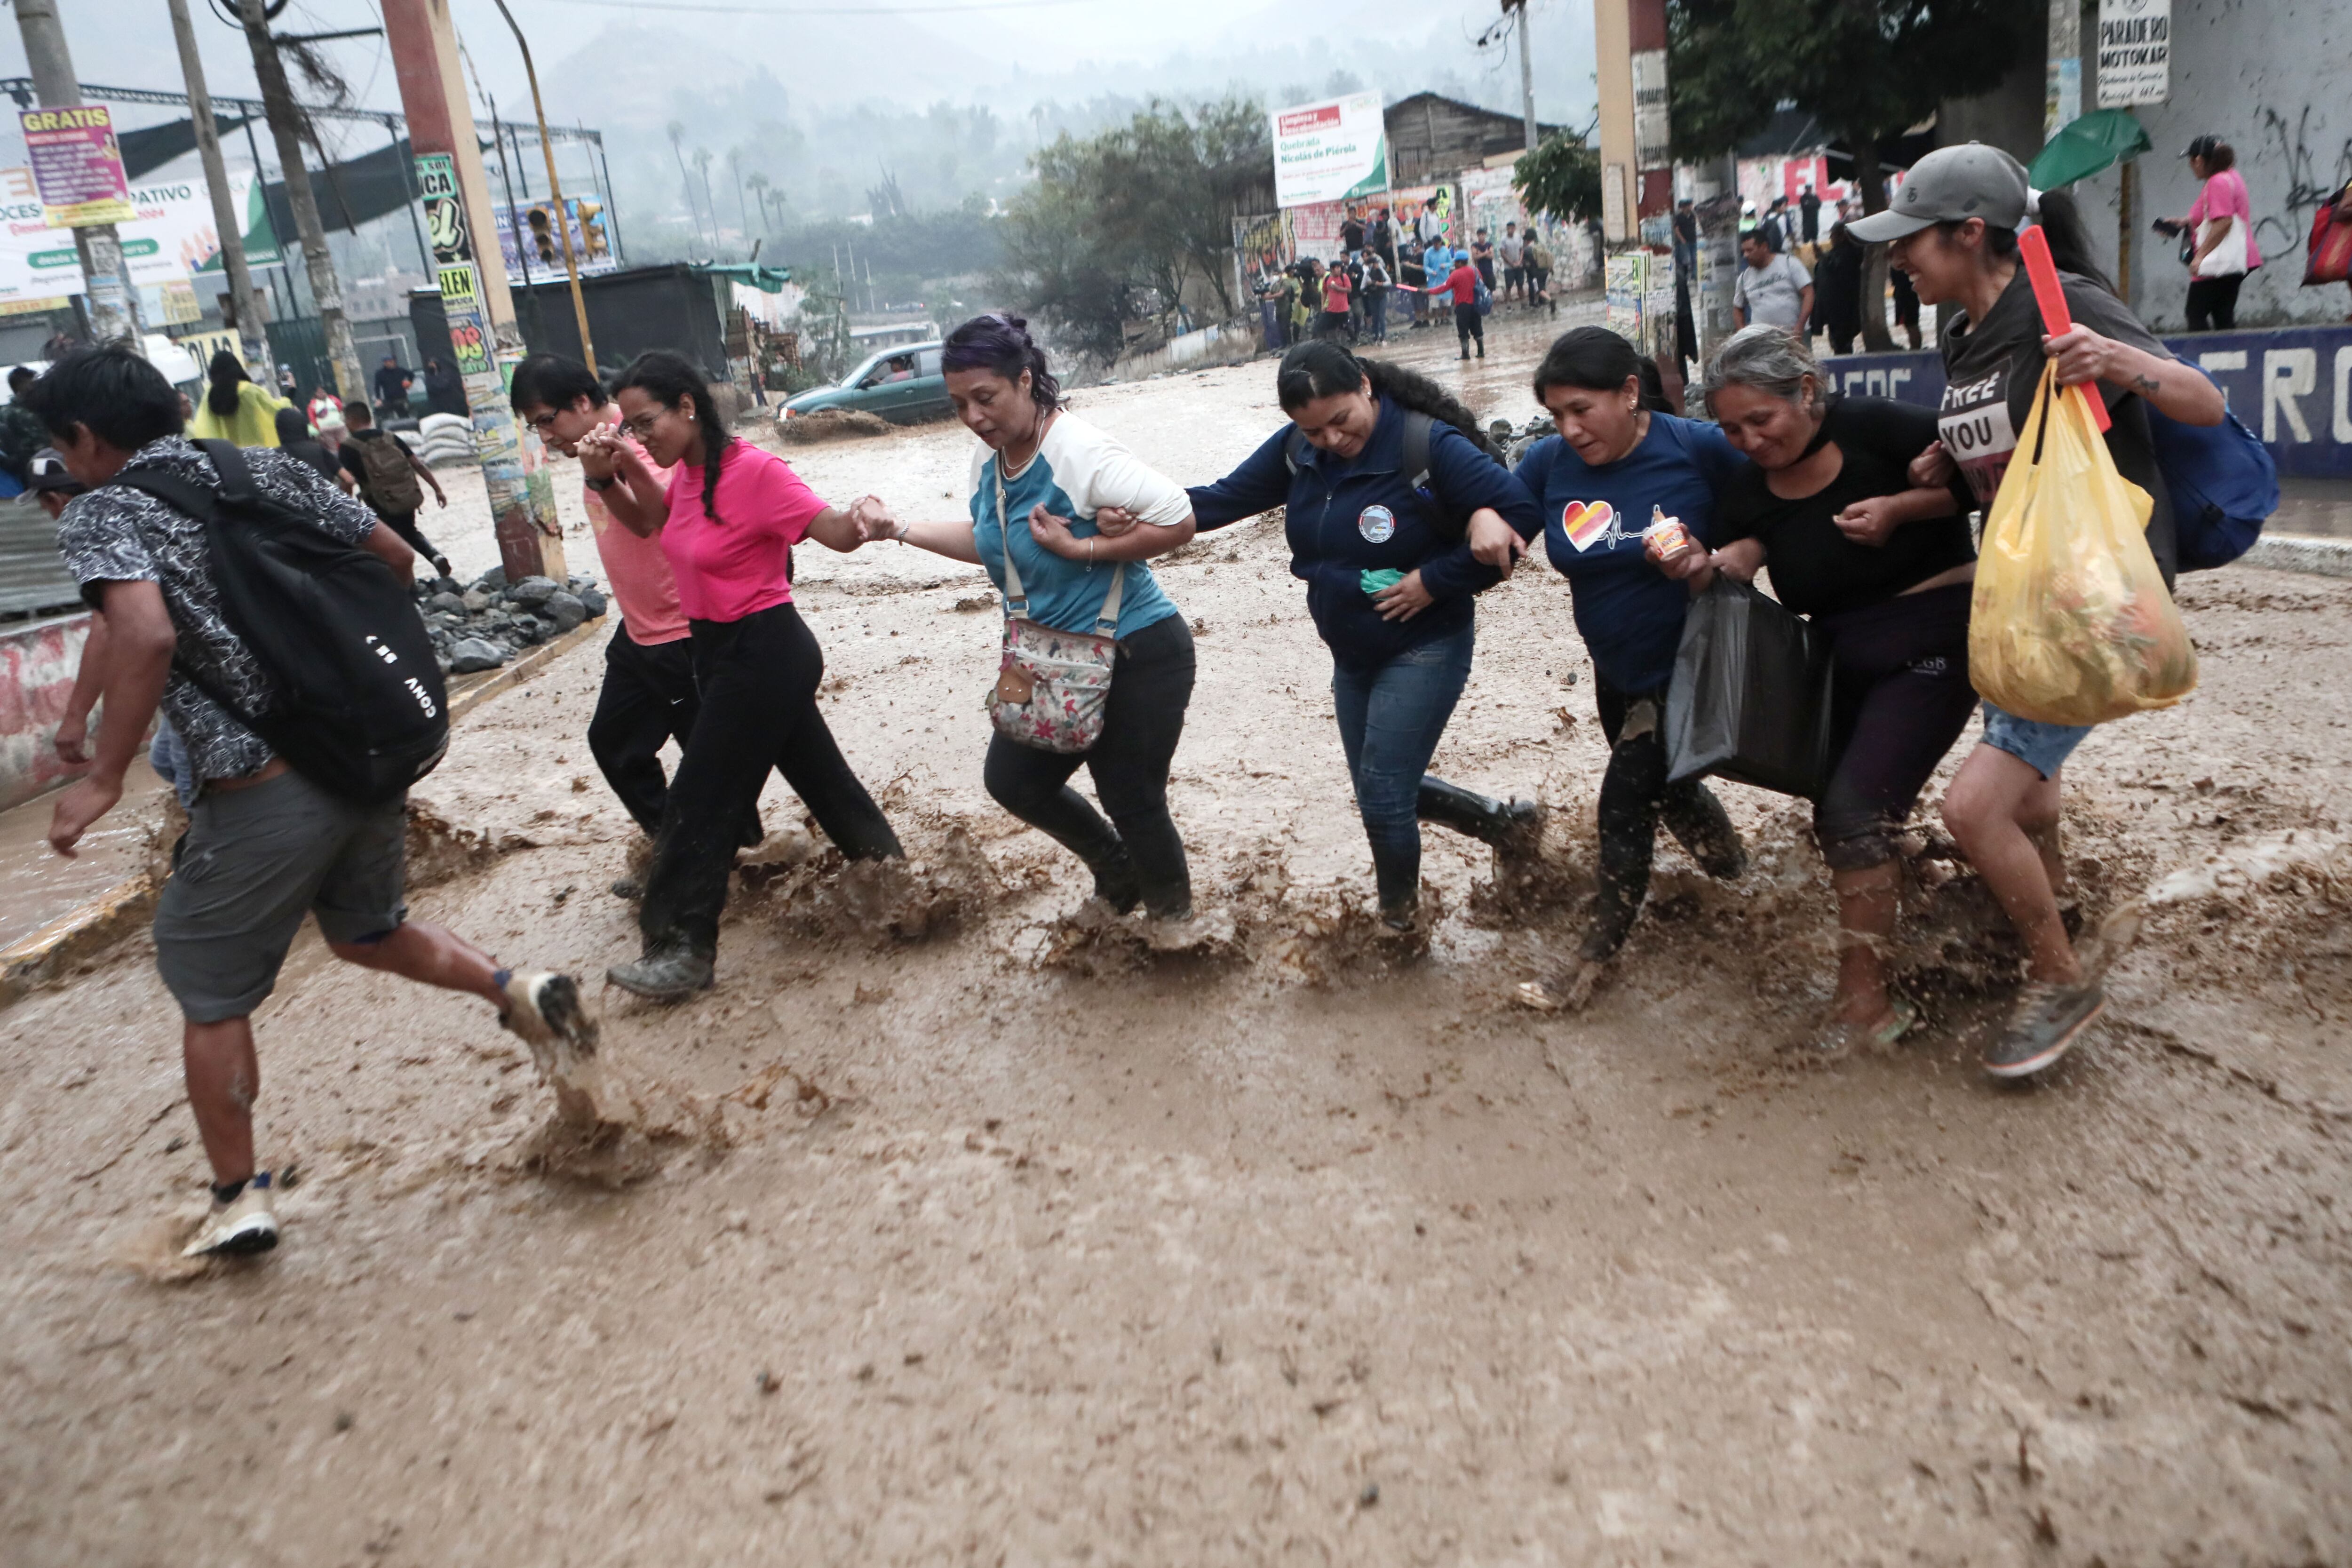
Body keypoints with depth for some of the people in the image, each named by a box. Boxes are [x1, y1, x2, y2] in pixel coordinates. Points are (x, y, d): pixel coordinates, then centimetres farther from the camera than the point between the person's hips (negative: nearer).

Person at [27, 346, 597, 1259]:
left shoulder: (101, 515, -6)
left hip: (261, 796, -6)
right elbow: (394, 558, 12)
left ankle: (239, 1200, 24)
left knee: (209, 997, 14)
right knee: (368, 933, 28)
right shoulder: (271, 472, 10)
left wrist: (103, 780, -17)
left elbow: (145, 633, -24)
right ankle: (524, 996, 6)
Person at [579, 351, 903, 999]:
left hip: (763, 652, -9)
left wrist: (860, 523, -50)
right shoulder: (686, 470, 4)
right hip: (719, 647, 9)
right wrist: (611, 475, 0)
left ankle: (684, 950, 5)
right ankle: (882, 855, 42)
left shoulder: (754, 470, -22)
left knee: (701, 798, -4)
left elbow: (836, 531, -26)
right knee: (813, 768, 23)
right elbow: (648, 521, 19)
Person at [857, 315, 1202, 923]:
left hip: (1138, 657, -9)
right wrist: (899, 530, 8)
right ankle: (1118, 874, 39)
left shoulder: (1079, 452, -24)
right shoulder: (989, 456, 2)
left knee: (1131, 799, 3)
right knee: (1013, 780, 17)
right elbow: (988, 539, 18)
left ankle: (1174, 919, 30)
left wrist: (1080, 547, -26)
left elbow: (1178, 520, -27)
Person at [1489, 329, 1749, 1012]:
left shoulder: (1698, 448, -21)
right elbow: (1502, 527, -4)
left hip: (1687, 665, -6)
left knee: (1625, 801, -7)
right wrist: (1486, 522, -26)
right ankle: (1727, 855, 57)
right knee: (1663, 784, 25)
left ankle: (1594, 960, 7)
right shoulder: (1551, 461, -10)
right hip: (1616, 668, 6)